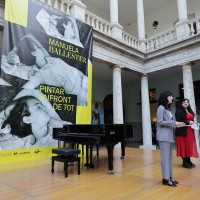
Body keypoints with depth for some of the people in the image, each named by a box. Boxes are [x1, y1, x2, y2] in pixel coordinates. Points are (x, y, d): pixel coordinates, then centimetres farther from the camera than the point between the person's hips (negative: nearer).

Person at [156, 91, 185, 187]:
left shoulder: (167, 108, 18)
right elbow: (160, 122, -16)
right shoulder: (161, 108, -9)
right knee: (165, 156, -5)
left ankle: (169, 177, 20)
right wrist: (174, 123, -15)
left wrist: (177, 124, 6)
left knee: (169, 156, 11)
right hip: (164, 136, -9)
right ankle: (166, 179, 2)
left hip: (169, 135, 9)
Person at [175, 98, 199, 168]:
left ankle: (188, 161, 19)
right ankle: (184, 162, 5)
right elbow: (178, 121, -15)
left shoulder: (190, 111, 18)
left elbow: (192, 119, 24)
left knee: (189, 145, 9)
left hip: (190, 131, 7)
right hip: (183, 131, -7)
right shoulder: (179, 111, -6)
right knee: (184, 146, -3)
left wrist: (193, 123, 3)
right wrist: (188, 122, -18)